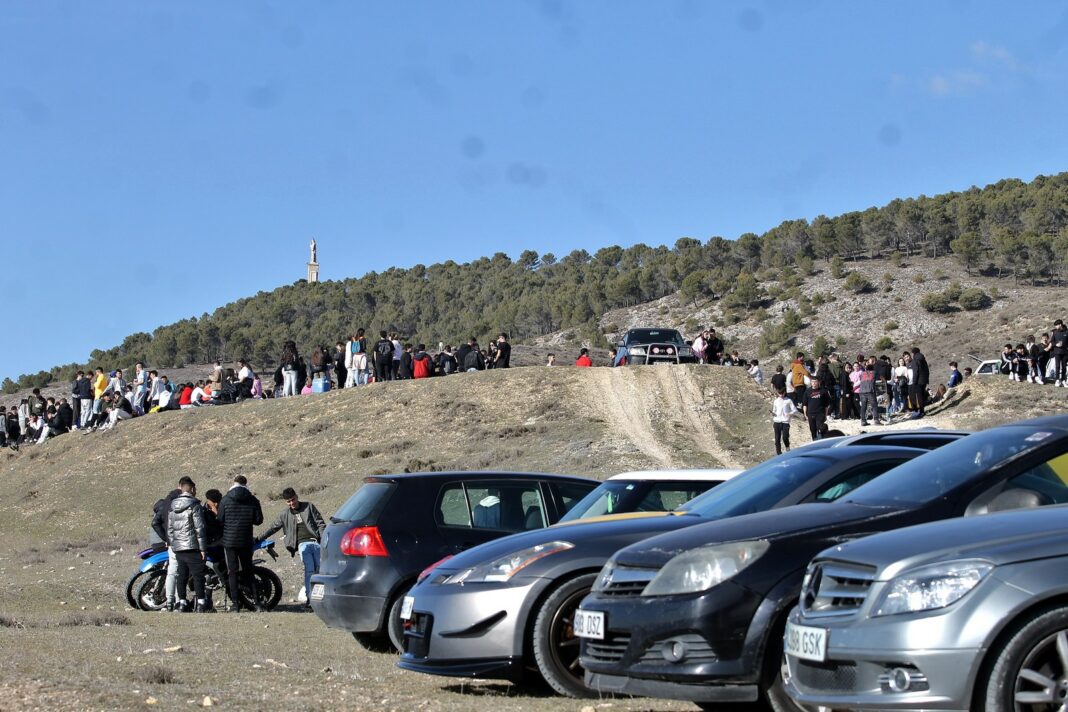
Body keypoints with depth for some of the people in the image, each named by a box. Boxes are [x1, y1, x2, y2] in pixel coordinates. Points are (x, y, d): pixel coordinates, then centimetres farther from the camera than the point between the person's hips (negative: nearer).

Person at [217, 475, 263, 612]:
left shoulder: (226, 500, -6)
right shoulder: (253, 500, -2)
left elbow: (220, 520, -3)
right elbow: (258, 520, 1)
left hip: (229, 540, -2)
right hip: (246, 541, 2)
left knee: (232, 572, 1)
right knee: (248, 570, 12)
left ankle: (235, 603, -2)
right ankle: (255, 600, 7)